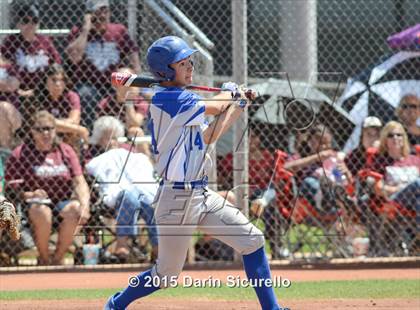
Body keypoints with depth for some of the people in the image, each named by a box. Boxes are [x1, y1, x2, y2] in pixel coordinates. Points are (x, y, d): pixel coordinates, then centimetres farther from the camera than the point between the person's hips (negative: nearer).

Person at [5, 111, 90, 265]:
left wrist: (84, 205, -15)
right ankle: (44, 259, -15)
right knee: (42, 211, -38)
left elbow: (80, 183, 5)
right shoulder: (20, 154, 4)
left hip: (63, 202, 2)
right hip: (34, 203, -2)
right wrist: (30, 195, -22)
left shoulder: (66, 151, 13)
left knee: (75, 209, -32)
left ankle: (58, 259, -16)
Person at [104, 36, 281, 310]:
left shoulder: (180, 102, 14)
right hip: (177, 198, -9)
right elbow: (215, 107, -12)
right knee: (167, 274, 2)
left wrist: (238, 106, 11)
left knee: (252, 240, 1)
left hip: (202, 194, 9)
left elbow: (209, 137, 16)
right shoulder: (168, 100, -16)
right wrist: (231, 92, 10)